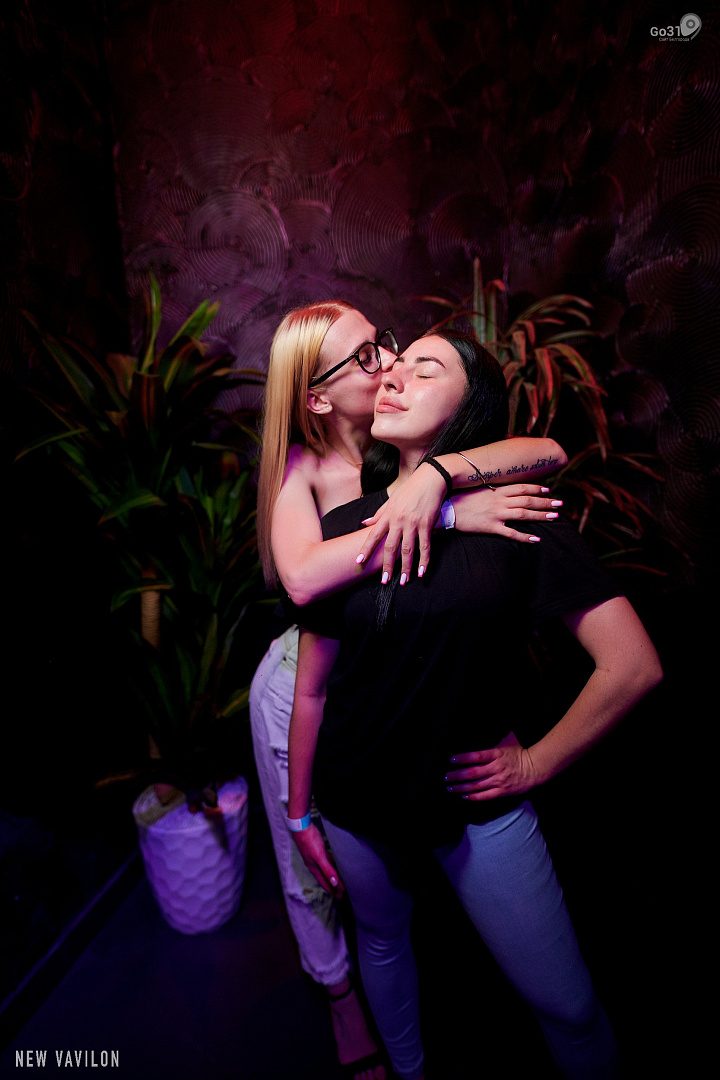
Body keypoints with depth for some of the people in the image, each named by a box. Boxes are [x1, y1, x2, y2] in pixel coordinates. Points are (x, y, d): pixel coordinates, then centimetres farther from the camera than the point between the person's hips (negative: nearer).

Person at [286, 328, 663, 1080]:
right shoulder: (345, 526, -5)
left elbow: (633, 665, -13)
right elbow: (312, 689, 0)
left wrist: (535, 764, -8)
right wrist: (299, 813, 7)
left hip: (475, 800, -2)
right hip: (357, 804, 3)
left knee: (566, 1004, 10)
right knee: (381, 941, 26)